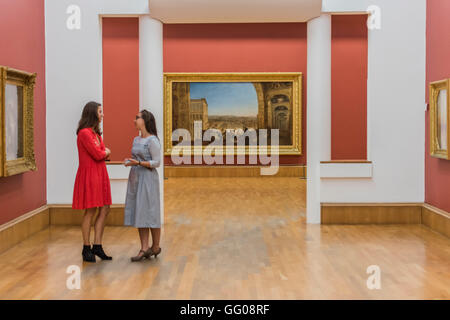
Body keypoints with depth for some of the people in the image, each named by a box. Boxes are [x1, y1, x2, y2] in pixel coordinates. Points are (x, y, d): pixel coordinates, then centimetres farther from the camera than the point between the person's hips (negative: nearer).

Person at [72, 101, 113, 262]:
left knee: (105, 210, 7)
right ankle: (86, 248, 8)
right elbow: (98, 155, -17)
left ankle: (97, 246, 14)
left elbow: (105, 153, 16)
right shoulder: (84, 133, -15)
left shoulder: (96, 132, 15)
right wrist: (105, 152, 2)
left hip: (100, 174, 9)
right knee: (90, 211, -3)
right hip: (89, 174, -9)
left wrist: (102, 152, -4)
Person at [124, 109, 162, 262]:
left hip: (148, 178, -8)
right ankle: (144, 248, 8)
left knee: (150, 212, -2)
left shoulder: (152, 140, -10)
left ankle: (155, 246, 12)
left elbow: (156, 162, -13)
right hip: (135, 177, 8)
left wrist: (138, 163, -22)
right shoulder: (136, 140, 14)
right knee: (138, 213, 5)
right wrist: (129, 161, 3)